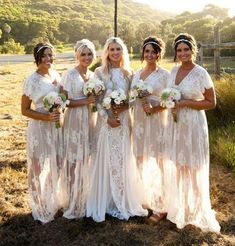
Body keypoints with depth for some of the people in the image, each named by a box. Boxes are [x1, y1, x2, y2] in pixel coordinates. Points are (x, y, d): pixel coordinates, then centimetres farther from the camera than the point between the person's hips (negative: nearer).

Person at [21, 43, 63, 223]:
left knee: (56, 165, 18)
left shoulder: (56, 75, 3)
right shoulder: (32, 80, -14)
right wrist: (47, 117, -21)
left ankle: (54, 202, 40)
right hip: (40, 128, -6)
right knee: (41, 168, 7)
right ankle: (42, 208, 28)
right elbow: (25, 110, -11)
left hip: (57, 126, 6)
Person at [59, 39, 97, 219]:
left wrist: (96, 100, 0)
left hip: (91, 121, 6)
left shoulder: (94, 75, 11)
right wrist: (85, 101, -19)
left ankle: (86, 199, 29)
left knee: (88, 160, 13)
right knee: (75, 161, -1)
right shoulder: (70, 75, -9)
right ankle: (73, 203, 15)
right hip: (75, 121, -6)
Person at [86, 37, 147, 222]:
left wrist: (124, 107, -12)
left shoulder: (128, 73, 8)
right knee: (106, 159, 1)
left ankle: (124, 201, 20)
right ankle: (106, 202, 14)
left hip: (124, 120, 2)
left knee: (124, 159, 6)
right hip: (106, 120, -2)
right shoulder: (100, 72, 1)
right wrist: (107, 118, -13)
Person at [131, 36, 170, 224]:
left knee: (157, 165, 0)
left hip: (157, 122, -6)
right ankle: (145, 200, 31)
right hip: (139, 122, 6)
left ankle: (160, 208, 13)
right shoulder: (137, 74, 12)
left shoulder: (164, 75, -5)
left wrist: (154, 108, -23)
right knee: (142, 163, 14)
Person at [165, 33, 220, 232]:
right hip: (175, 123, 6)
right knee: (177, 167, 16)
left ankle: (196, 211, 26)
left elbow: (211, 103, -11)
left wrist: (185, 103, -19)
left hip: (193, 125, -6)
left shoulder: (201, 73, -13)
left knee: (193, 168, 6)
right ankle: (179, 207, 35)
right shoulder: (174, 70, 6)